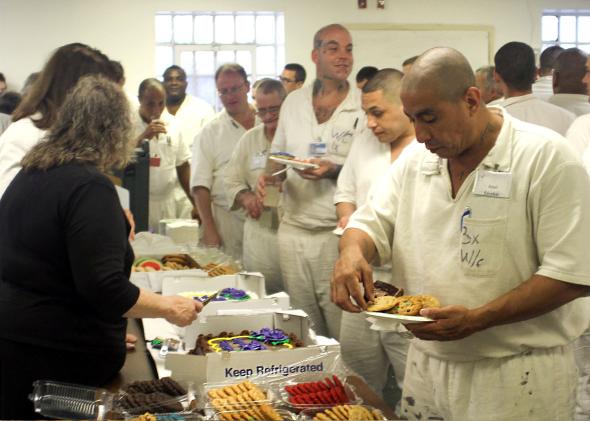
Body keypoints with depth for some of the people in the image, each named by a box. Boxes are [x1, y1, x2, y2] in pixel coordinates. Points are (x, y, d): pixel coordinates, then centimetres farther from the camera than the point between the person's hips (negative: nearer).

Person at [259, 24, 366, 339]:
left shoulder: (364, 106, -4)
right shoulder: (293, 102, 10)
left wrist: (335, 171, -19)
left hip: (337, 232, -4)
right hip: (293, 228, 4)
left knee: (342, 332, -2)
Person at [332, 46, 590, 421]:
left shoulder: (547, 157, -13)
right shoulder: (416, 161, 6)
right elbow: (371, 224, 10)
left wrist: (477, 319, -24)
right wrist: (352, 251, -15)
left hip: (518, 377, -5)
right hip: (427, 367, 5)